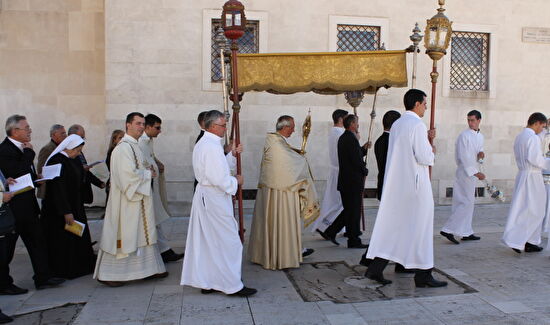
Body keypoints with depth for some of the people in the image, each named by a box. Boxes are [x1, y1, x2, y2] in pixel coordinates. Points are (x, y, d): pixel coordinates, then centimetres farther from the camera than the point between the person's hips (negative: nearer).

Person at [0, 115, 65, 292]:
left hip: (27, 206, 9)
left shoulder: (21, 148, 12)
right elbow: (19, 173, -27)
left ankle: (43, 277, 20)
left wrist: (36, 179, 5)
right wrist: (29, 152, -18)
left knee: (37, 241, 12)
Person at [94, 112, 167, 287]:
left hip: (137, 198, 10)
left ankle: (150, 268, 21)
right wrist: (148, 174, -11)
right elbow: (129, 173, -25)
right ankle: (108, 274, 11)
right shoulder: (124, 147, -17)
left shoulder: (133, 146, 15)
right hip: (126, 200, -10)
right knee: (123, 235, -2)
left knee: (142, 233, 13)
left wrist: (147, 172, 6)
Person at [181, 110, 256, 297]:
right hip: (214, 199, -11)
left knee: (207, 241, 15)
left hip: (204, 196, 11)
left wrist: (233, 155, 10)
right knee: (227, 241, -2)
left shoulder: (202, 143, 14)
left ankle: (206, 282, 24)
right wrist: (236, 181, -8)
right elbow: (219, 178, -24)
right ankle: (232, 285, 7)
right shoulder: (212, 146, -19)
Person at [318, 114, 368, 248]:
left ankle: (330, 232, 17)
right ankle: (354, 241, 10)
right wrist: (365, 171, -3)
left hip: (344, 181, 9)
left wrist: (363, 149, 12)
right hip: (354, 181, -9)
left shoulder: (342, 138, 14)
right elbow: (357, 160, -20)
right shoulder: (352, 139, -17)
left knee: (348, 210, 18)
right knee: (354, 211, 0)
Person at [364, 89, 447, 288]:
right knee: (419, 226, 2)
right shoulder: (417, 125, -13)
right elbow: (423, 157, -18)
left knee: (391, 224, 10)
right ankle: (423, 275, 12)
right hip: (414, 184, -8)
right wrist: (431, 151, 2)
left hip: (395, 185, 8)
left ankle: (375, 268, 8)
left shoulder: (396, 125, 13)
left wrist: (425, 140, 19)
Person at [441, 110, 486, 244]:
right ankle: (448, 229, -10)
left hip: (473, 171, 9)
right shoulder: (464, 135, -12)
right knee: (467, 202, -11)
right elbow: (463, 157, -18)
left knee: (468, 202, 12)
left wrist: (481, 153, -3)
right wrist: (476, 172, -22)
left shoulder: (480, 136, 14)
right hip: (465, 171, -9)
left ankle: (466, 233, 19)